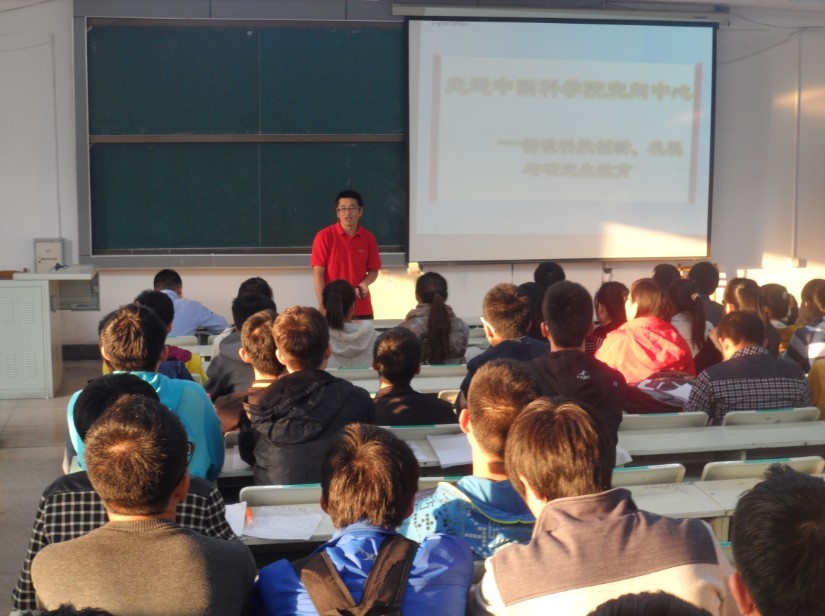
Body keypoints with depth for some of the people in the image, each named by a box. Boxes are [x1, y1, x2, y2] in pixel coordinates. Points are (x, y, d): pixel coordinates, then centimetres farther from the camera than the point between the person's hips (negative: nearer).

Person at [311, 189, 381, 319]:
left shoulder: (368, 238, 4)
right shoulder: (324, 236, -5)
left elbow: (373, 270, 11)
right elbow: (318, 272, -6)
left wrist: (364, 284, -11)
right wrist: (322, 305, -12)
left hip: (362, 308, 3)